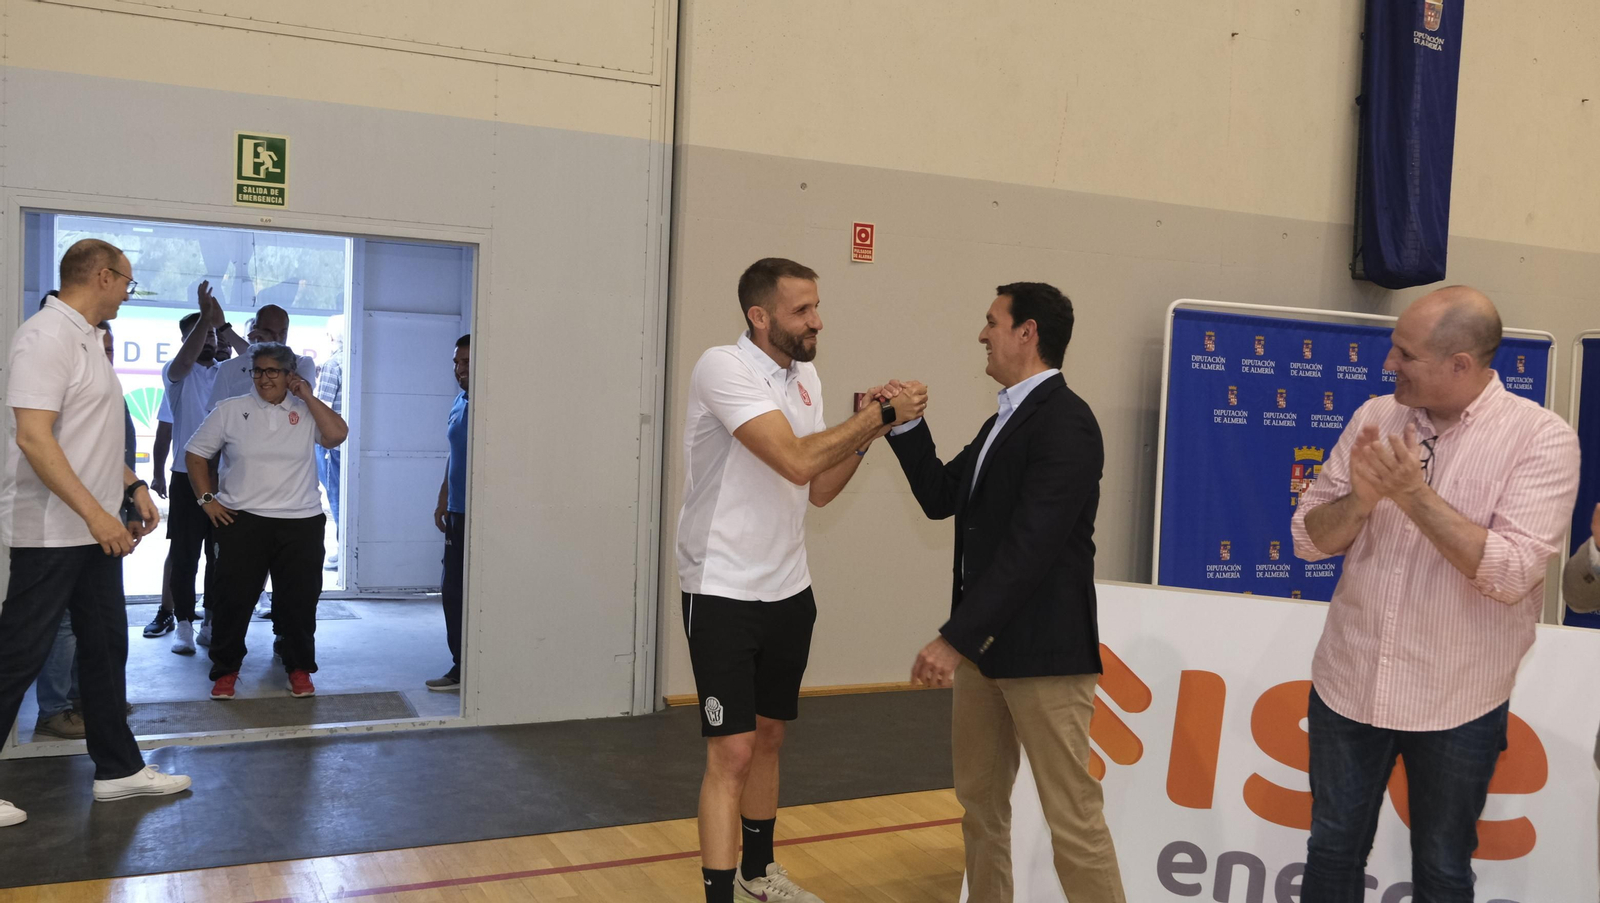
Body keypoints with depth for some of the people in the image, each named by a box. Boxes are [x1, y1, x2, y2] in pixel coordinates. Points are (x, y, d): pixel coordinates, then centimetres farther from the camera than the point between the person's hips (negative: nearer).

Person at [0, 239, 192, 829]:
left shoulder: (87, 340, 14)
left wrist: (133, 487, 14)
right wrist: (94, 513, -27)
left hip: (95, 530, 10)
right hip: (50, 532, -10)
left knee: (106, 647, 13)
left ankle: (118, 768, 22)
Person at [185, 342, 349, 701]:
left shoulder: (306, 411, 5)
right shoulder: (230, 410, 6)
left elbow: (337, 434, -12)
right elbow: (195, 454, 10)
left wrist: (308, 397, -8)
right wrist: (207, 499, 1)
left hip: (301, 523, 0)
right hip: (241, 520, 0)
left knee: (298, 599, 5)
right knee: (233, 597, 2)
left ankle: (299, 668, 19)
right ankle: (226, 669, 16)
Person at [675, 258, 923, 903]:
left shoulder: (805, 376, 7)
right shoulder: (723, 367, -17)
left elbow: (818, 488, 9)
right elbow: (795, 461, -27)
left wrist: (866, 434, -4)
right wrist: (878, 413, -20)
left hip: (789, 590, 8)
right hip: (723, 591, -7)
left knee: (769, 738, 18)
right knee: (732, 752, -7)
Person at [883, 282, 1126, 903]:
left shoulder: (1066, 422, -16)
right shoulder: (1005, 419, 14)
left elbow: (1030, 548, -23)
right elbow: (940, 497, 17)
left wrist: (955, 638, -24)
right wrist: (907, 425, 6)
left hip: (1043, 649, -9)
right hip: (984, 643, 9)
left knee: (1072, 817, -3)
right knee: (980, 801, 18)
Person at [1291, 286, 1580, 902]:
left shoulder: (1542, 439, -11)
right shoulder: (1375, 418, 0)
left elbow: (1512, 574, -21)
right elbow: (1309, 539, -1)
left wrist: (1414, 494, -26)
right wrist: (1360, 499, -21)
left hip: (1456, 705, -3)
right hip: (1347, 684, 3)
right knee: (1332, 853, 17)